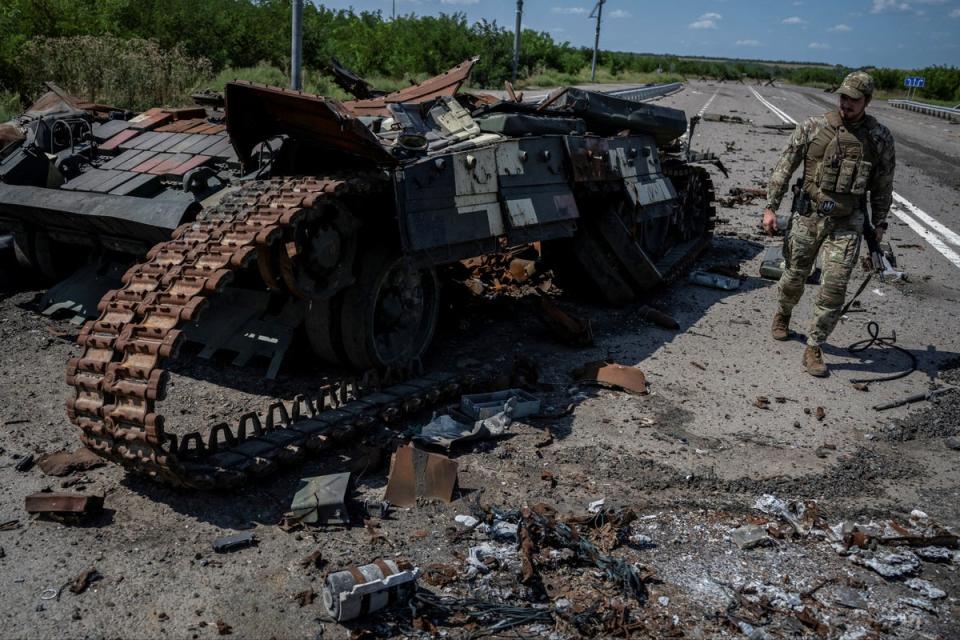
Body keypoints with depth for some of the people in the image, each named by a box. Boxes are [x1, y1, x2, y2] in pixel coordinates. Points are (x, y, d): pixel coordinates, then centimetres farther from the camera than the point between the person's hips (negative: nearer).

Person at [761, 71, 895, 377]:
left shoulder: (880, 137, 0)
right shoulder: (812, 126, -4)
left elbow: (883, 185, 9)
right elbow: (784, 167, 0)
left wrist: (879, 223, 11)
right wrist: (771, 206, -3)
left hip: (847, 224, 0)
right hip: (808, 216, 0)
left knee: (834, 287, -7)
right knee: (794, 276, 13)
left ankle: (813, 349, 5)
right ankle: (782, 315, 45)